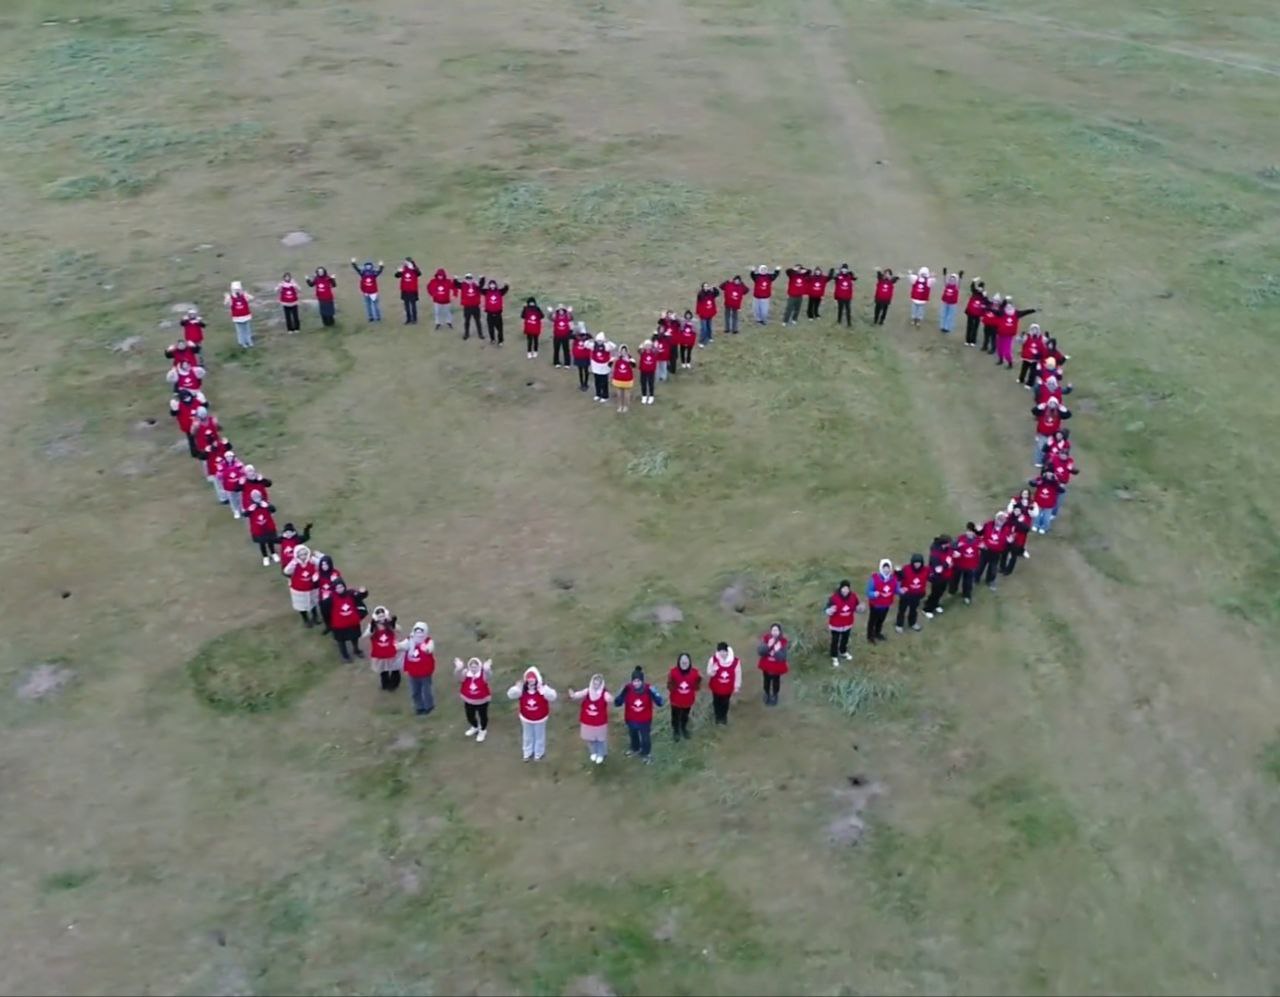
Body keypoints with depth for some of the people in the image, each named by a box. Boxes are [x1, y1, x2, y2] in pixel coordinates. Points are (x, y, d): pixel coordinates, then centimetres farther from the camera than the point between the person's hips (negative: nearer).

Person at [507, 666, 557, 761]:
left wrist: (542, 689, -52)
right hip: (526, 718, 2)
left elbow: (552, 697, -39)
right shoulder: (522, 689, -17)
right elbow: (510, 695, -26)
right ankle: (527, 753, 44)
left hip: (540, 718, -2)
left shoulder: (542, 688, -25)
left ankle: (539, 754, 40)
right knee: (527, 736, 23)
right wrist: (518, 687, -43)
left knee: (539, 736, 18)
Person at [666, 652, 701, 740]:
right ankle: (676, 731, 49)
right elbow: (670, 688, -16)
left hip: (688, 701, 2)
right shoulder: (673, 672, -24)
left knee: (685, 716, 27)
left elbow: (696, 688, -6)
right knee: (675, 717, 20)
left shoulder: (694, 673, -19)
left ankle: (684, 729, 57)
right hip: (676, 701, -2)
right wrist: (670, 681, -33)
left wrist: (699, 680, -21)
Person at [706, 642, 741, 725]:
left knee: (725, 702, 24)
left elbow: (738, 674, -10)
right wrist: (713, 671, -39)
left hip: (728, 688, 1)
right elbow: (709, 674, -14)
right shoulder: (713, 660, -25)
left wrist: (736, 687, 0)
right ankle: (718, 717, 51)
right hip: (716, 687, -1)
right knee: (717, 702, 23)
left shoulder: (735, 661, -24)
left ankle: (724, 716, 53)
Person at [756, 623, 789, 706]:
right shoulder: (766, 638, -17)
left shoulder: (783, 642, -21)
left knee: (776, 681, 19)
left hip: (777, 667, -1)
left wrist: (777, 650, -39)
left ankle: (774, 696, 46)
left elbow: (782, 657, -22)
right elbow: (759, 651, -22)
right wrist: (768, 646, -35)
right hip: (766, 665, 1)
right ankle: (767, 695, 49)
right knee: (767, 681, 21)